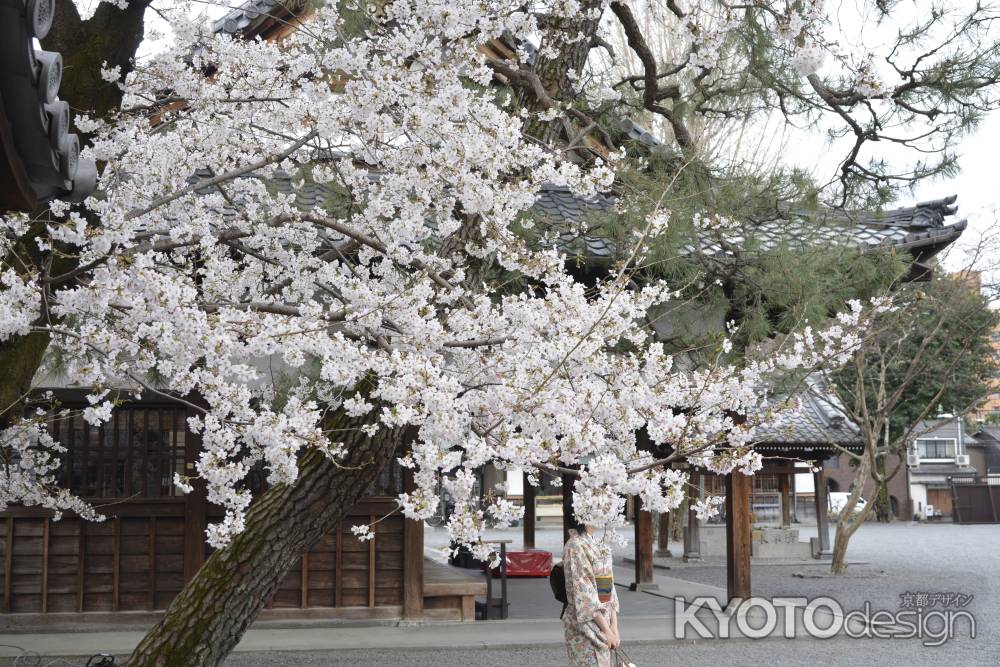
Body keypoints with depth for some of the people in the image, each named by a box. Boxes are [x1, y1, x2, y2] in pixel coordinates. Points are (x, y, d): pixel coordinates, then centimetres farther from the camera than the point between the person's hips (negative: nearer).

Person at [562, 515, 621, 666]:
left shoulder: (597, 545, 10)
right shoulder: (575, 547, -14)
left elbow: (609, 588, 8)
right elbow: (583, 593, -17)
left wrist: (614, 626, 0)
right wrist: (607, 630, -16)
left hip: (602, 620, 7)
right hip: (585, 624, -7)